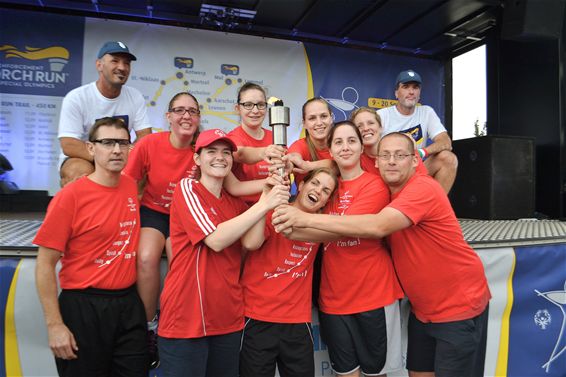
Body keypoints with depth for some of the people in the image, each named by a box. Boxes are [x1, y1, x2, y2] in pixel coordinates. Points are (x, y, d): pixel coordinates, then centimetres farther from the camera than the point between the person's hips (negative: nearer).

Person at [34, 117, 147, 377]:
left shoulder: (130, 187, 3)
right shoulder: (70, 196, -12)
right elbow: (45, 265, -10)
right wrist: (54, 325, -13)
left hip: (129, 305, 5)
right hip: (83, 308, -4)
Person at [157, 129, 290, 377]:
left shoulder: (235, 202, 11)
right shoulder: (187, 188, -8)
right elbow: (216, 240, -20)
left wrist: (268, 194, -10)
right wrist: (265, 205, -22)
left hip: (229, 319, 6)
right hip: (185, 319, -6)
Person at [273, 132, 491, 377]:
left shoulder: (424, 188, -24)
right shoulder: (385, 193, 2)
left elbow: (378, 227, -37)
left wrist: (307, 219, -40)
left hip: (459, 307, -7)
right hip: (423, 308, 7)